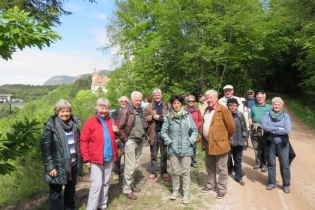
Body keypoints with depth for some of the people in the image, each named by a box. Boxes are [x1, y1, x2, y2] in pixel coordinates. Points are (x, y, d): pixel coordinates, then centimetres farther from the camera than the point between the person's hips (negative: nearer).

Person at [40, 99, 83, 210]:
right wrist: (50, 167, -17)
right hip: (58, 166, -5)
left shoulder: (74, 124, 2)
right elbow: (45, 148, -15)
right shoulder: (51, 126, -14)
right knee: (55, 193, 10)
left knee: (71, 190, 22)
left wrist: (79, 160, 9)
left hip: (73, 164, 6)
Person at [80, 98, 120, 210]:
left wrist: (118, 132, -6)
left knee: (105, 183, 16)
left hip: (109, 158, 5)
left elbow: (116, 136, 18)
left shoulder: (112, 121, 5)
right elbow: (83, 141, -11)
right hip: (95, 159, -5)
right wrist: (86, 159, -14)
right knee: (97, 184, -5)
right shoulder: (90, 122, -10)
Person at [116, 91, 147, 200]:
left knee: (135, 166, 15)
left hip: (140, 141, 8)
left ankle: (131, 185, 30)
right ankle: (126, 189, 12)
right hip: (131, 141, -7)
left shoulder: (140, 110, 12)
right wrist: (125, 140, -13)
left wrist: (144, 135, 13)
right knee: (130, 167, -2)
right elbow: (119, 127, -15)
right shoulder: (125, 110, -13)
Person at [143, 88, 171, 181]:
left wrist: (162, 117, -19)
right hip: (153, 133, 0)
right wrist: (153, 117, -14)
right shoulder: (149, 106, 6)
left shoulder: (167, 106, 6)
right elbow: (144, 117, -2)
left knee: (164, 154, 11)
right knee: (153, 155, 11)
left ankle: (164, 172, 25)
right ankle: (153, 173, 22)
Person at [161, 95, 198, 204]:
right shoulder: (168, 117, -2)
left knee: (185, 172, 8)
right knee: (175, 171, 12)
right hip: (173, 149, 0)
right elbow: (163, 131, 2)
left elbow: (195, 130, 2)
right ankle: (175, 190, 32)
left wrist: (190, 142, -6)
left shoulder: (187, 115, -3)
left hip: (186, 148, 0)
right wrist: (169, 142, -6)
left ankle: (185, 194, 22)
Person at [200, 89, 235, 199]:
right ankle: (210, 185, 36)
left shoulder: (223, 110, -15)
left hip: (219, 143, -8)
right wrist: (203, 140, 12)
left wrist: (226, 139, 0)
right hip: (208, 143, 8)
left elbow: (231, 127, -12)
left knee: (222, 168, 8)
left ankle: (222, 189, 22)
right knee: (209, 166, 20)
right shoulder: (207, 110, 10)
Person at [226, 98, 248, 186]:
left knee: (238, 160, 17)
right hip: (227, 142, -3)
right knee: (227, 160, 8)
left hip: (239, 142, 3)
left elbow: (244, 128, 6)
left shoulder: (240, 115, 1)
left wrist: (245, 139, 5)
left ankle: (239, 177, 32)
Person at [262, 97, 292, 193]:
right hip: (270, 142, 0)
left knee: (285, 164, 9)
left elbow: (287, 130, -15)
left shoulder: (286, 116, -4)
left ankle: (286, 184, 26)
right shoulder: (267, 114, -3)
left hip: (282, 143, 0)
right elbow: (264, 126, -17)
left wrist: (272, 130, -16)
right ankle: (271, 183, 27)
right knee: (271, 163, 12)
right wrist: (278, 129, -18)